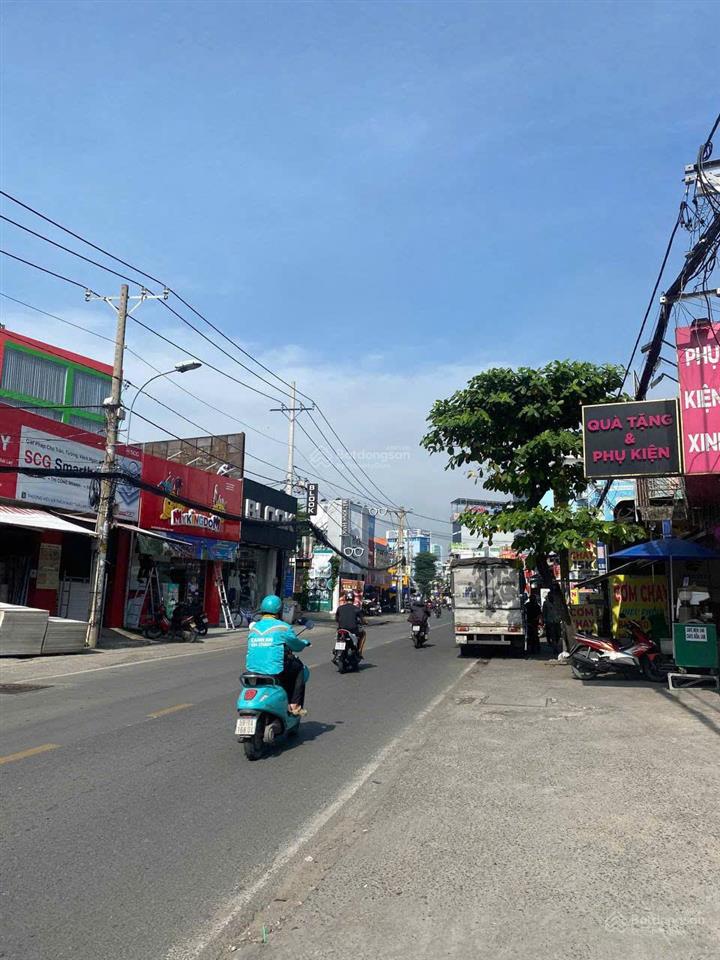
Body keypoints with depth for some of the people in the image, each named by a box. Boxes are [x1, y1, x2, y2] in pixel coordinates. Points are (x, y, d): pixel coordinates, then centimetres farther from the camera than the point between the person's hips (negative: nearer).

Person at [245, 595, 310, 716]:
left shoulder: (254, 627, 10)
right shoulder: (283, 627, -5)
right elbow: (297, 646, 5)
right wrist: (305, 642, 30)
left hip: (252, 670, 6)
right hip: (275, 672, -6)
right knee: (299, 668, 19)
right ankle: (295, 706, 14)